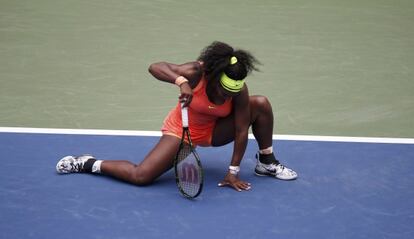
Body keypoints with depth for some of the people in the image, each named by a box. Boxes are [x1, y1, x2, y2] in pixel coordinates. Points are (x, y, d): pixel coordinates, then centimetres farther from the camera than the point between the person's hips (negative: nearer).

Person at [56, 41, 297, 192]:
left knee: (261, 103, -15)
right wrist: (181, 81, -57)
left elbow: (241, 131, -18)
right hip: (182, 129, -4)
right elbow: (155, 67, -39)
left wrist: (233, 172, -17)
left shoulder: (240, 90, -23)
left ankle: (267, 163, 5)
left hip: (214, 131, 4)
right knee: (140, 176, -22)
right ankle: (89, 163, 3)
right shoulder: (196, 72, -31)